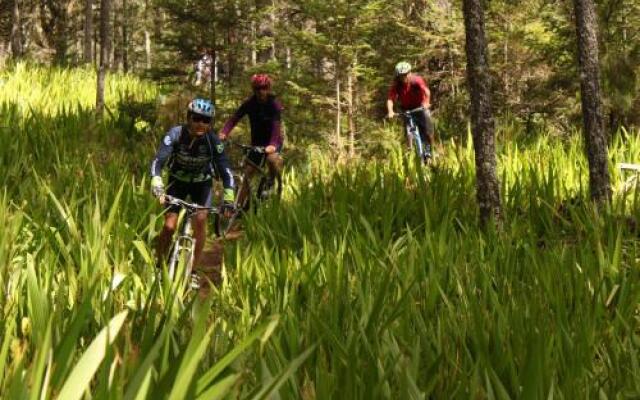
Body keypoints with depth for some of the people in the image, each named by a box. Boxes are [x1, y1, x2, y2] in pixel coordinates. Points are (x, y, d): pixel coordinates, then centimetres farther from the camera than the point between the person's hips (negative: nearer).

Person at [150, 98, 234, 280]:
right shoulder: (176, 134, -28)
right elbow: (158, 161, -33)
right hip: (178, 181, 0)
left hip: (202, 183, 0)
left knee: (200, 219, -19)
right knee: (169, 226, -11)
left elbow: (225, 170, -25)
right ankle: (159, 266, 11)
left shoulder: (212, 140, -26)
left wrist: (228, 199, -36)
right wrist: (157, 186, -49)